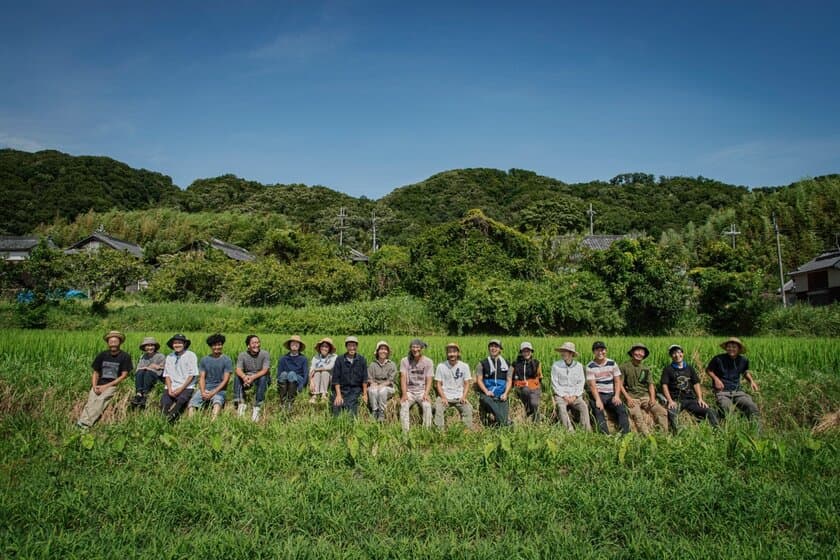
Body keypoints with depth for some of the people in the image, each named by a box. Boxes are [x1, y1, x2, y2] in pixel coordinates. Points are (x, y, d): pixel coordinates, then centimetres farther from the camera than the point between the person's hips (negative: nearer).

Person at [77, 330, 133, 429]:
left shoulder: (125, 357, 1)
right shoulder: (102, 355, 12)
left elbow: (124, 376, -4)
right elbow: (95, 373, 15)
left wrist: (106, 386, -9)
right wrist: (94, 386, -4)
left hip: (114, 385, -4)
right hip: (99, 385, 4)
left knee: (101, 399, -30)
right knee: (91, 401, -23)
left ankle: (84, 424, -41)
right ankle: (83, 422, -39)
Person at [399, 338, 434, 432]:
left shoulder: (428, 362, 1)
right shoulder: (404, 361, 1)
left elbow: (429, 380, -4)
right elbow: (403, 378, -7)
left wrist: (426, 394, -21)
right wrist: (404, 394, -21)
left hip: (422, 391, 0)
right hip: (409, 391, 1)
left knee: (427, 405, -31)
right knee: (403, 405, -30)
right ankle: (405, 431, -27)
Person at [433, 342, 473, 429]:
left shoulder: (464, 366, 2)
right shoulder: (441, 366, -1)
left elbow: (466, 383, 5)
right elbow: (438, 384, 0)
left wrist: (464, 397, -11)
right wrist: (443, 397, -13)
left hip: (459, 397, 1)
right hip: (445, 396, 0)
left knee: (468, 408, -25)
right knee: (437, 408, -28)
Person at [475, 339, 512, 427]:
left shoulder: (506, 365, 16)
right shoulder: (482, 364, 9)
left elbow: (509, 381, 12)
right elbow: (479, 379, 3)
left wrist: (505, 393, -5)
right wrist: (486, 391, -11)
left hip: (501, 396, 2)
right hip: (487, 395, -2)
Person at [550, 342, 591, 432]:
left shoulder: (579, 366, 8)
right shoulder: (556, 365, 2)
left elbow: (581, 383, 6)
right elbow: (555, 383, 0)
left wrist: (574, 396, -8)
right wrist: (564, 396, -10)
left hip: (575, 395, 2)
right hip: (561, 395, -1)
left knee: (584, 406, -27)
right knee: (561, 407, -32)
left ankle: (587, 431, -28)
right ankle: (570, 431, -39)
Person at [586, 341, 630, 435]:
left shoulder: (612, 364, 8)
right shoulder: (590, 366, -1)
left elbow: (617, 381, 4)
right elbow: (592, 385, -10)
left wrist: (617, 396, -13)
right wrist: (598, 400, -24)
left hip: (611, 394, 3)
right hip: (598, 394, -3)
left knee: (621, 408, -24)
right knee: (598, 410, -30)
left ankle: (626, 434, -24)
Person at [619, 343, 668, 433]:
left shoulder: (646, 368, 18)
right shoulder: (624, 367, 3)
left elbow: (651, 384, 14)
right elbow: (620, 385, 0)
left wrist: (652, 398, -3)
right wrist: (628, 398, -12)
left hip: (646, 396, 5)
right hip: (632, 398, -4)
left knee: (662, 412, -18)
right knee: (638, 416, -31)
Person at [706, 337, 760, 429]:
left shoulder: (744, 360, 7)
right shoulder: (718, 359, -6)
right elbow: (708, 370, 9)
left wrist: (751, 380, 11)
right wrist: (716, 379, -8)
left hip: (737, 391, 4)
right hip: (722, 392, -4)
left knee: (753, 407, -21)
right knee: (728, 411, -31)